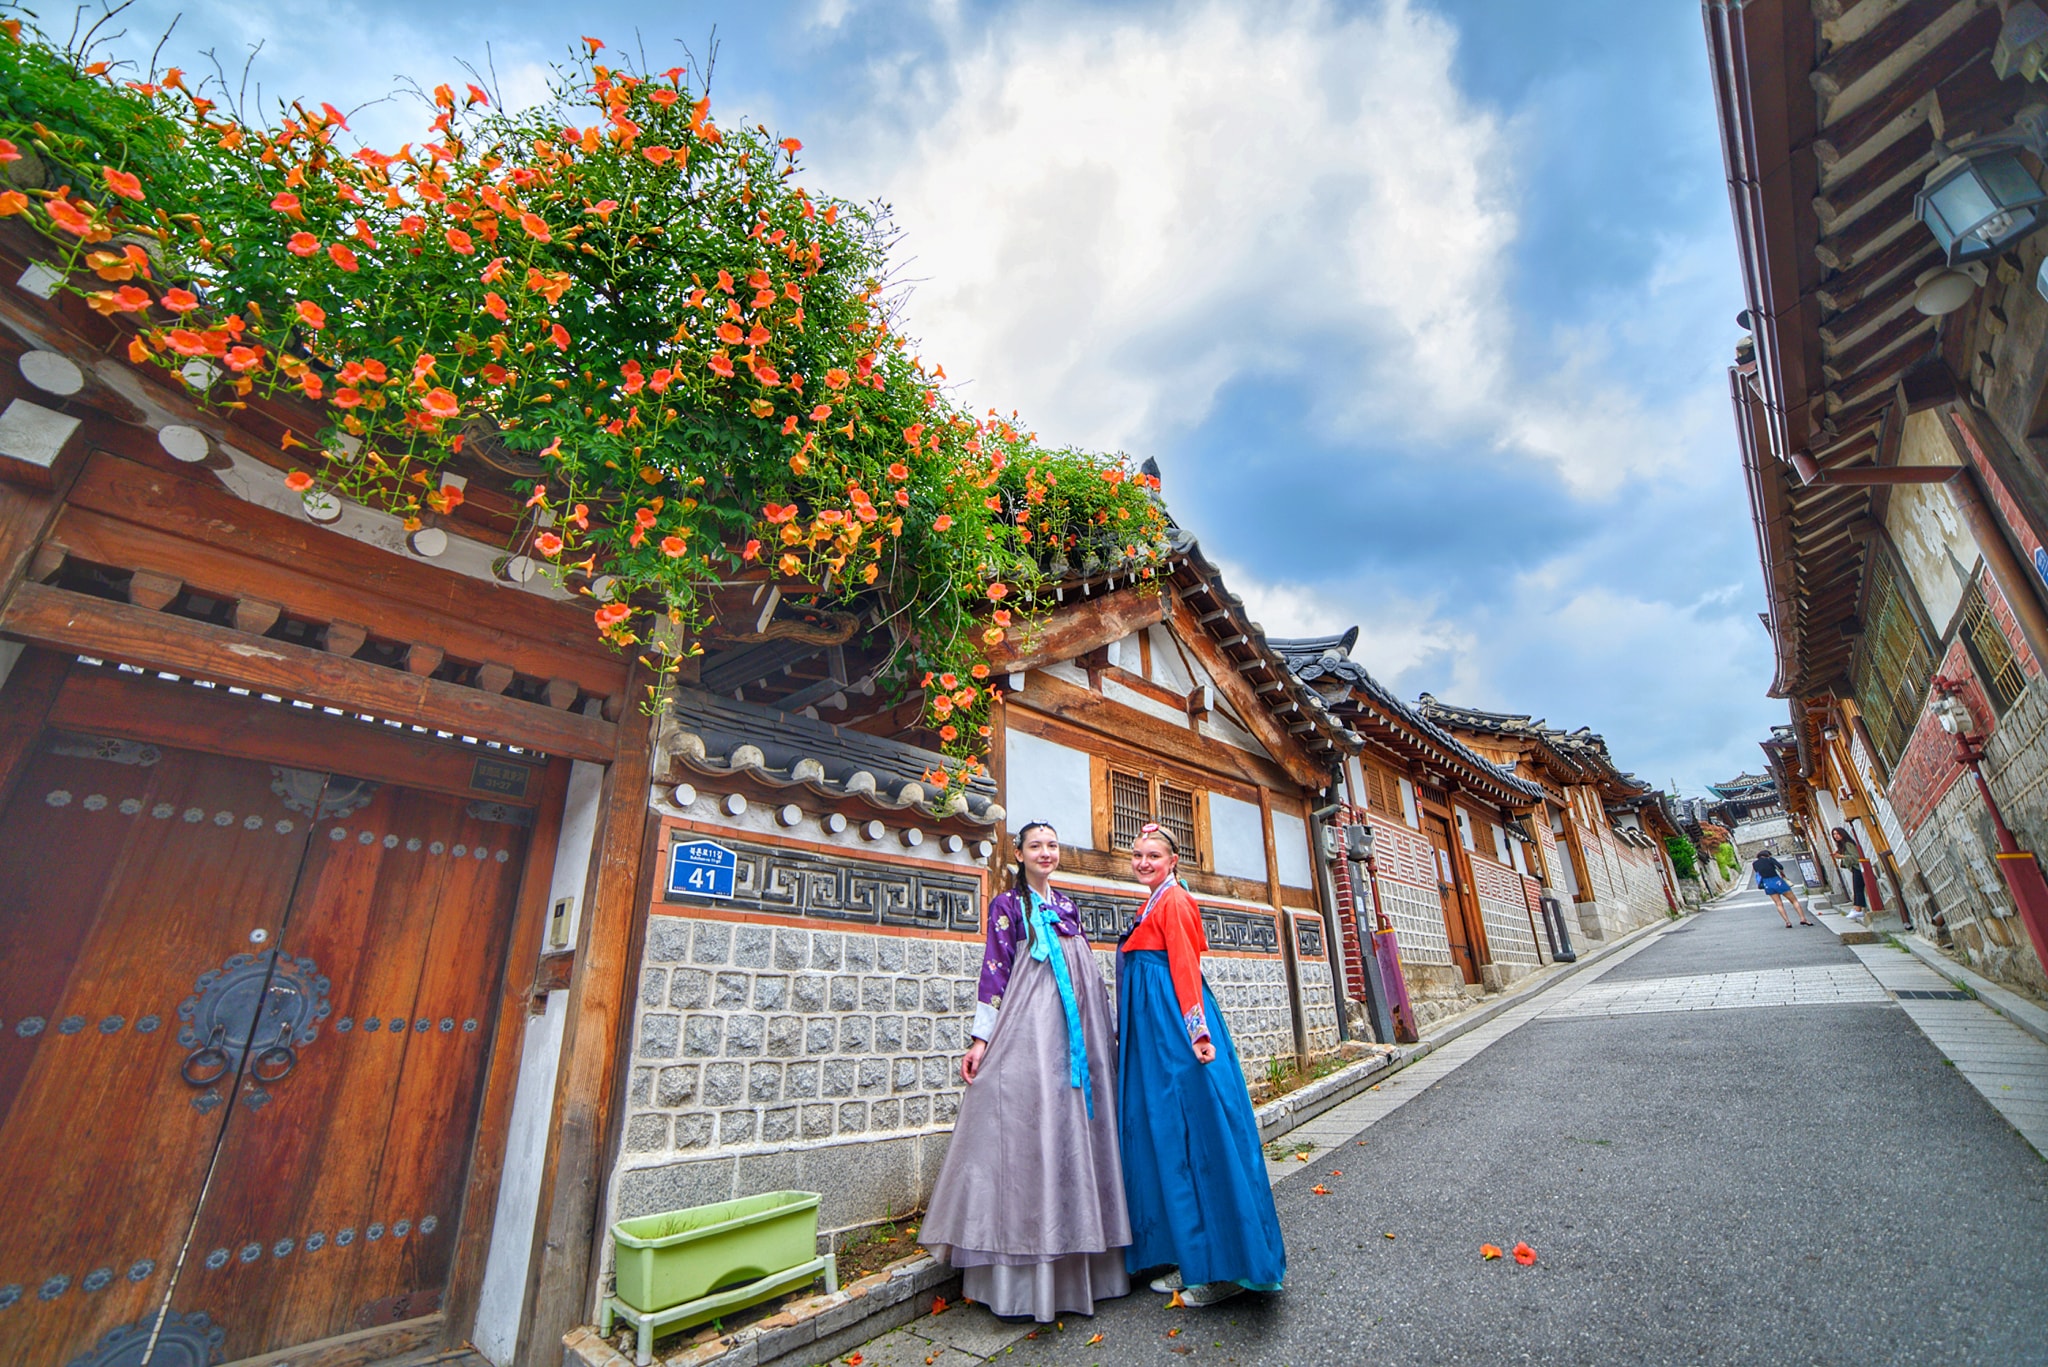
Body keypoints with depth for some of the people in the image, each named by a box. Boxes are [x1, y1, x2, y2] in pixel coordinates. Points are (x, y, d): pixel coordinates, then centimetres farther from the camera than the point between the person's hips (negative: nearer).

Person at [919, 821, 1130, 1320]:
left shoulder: (1067, 903, 16)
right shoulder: (1007, 905, 1)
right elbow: (995, 970, -5)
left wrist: (1108, 1028, 18)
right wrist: (981, 1038, -10)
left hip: (1080, 1027, 6)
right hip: (1029, 1029, -5)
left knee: (1081, 1125, 7)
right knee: (1032, 1125, -6)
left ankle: (1082, 1262, 21)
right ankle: (1030, 1273, 6)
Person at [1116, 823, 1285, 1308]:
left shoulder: (1174, 900, -9)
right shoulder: (1154, 904, 17)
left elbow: (1185, 966, -17)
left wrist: (1196, 1030, -23)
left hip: (1176, 1030, -10)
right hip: (1154, 1032, 10)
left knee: (1195, 1135, -4)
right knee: (1164, 1137, 12)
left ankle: (1223, 1266, 6)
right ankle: (1189, 1260, 23)